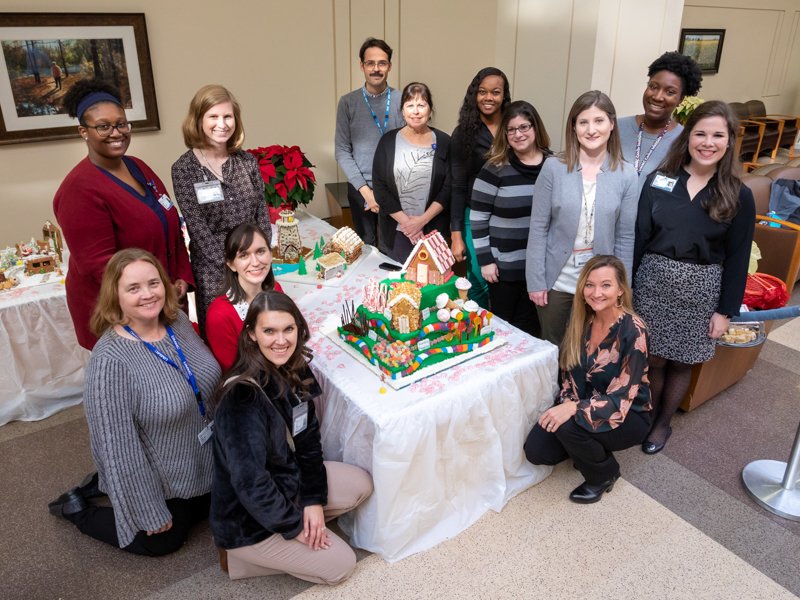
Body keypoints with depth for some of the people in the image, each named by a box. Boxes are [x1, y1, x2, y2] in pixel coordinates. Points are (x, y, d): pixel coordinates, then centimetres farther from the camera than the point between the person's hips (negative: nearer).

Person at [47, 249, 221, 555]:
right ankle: (77, 508, 30)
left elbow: (208, 384, 6)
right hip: (159, 480, -6)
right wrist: (150, 514, -18)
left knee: (204, 510, 28)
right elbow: (119, 447, -25)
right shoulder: (110, 360, -31)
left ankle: (103, 485, 37)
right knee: (163, 541, 15)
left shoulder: (178, 321, -10)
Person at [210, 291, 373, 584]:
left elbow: (308, 440, 1)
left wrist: (314, 499, -6)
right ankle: (240, 555, 9)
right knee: (341, 565, 1)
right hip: (247, 519, -8)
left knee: (361, 485, 7)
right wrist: (294, 525, -18)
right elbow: (249, 481, -31)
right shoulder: (243, 397, -32)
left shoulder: (296, 372, -7)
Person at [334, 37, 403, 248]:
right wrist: (365, 189, -10)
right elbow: (342, 151, -2)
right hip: (361, 188, 1)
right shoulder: (348, 102, -1)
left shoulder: (402, 101, -3)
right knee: (366, 245, 12)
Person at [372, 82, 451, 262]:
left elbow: (449, 188, -4)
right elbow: (379, 188, -3)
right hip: (395, 231, 1)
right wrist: (406, 222, -11)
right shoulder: (388, 141, 1)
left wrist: (422, 220, -13)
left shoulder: (443, 142, 0)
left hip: (433, 232, 0)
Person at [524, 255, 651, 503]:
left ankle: (604, 474, -2)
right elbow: (568, 371, 5)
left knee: (567, 426, -32)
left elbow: (621, 399, -25)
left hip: (627, 416, -5)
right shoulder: (582, 320, -6)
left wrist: (575, 409, -37)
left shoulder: (633, 331, -23)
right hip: (583, 405, 5)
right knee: (535, 450, -14)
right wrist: (566, 404, -12)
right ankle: (589, 448, 16)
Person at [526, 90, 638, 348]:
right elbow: (538, 228, -6)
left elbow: (625, 237, 0)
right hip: (556, 281, -1)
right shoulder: (553, 167, -7)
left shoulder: (626, 175, -3)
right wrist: (535, 281, -9)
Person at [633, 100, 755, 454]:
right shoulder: (658, 180, -1)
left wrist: (726, 310, -3)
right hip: (653, 280, 0)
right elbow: (638, 236, 0)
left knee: (681, 363, 12)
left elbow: (737, 258, -1)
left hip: (700, 289, 0)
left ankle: (663, 423, 33)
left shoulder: (738, 196, -3)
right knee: (652, 358, 7)